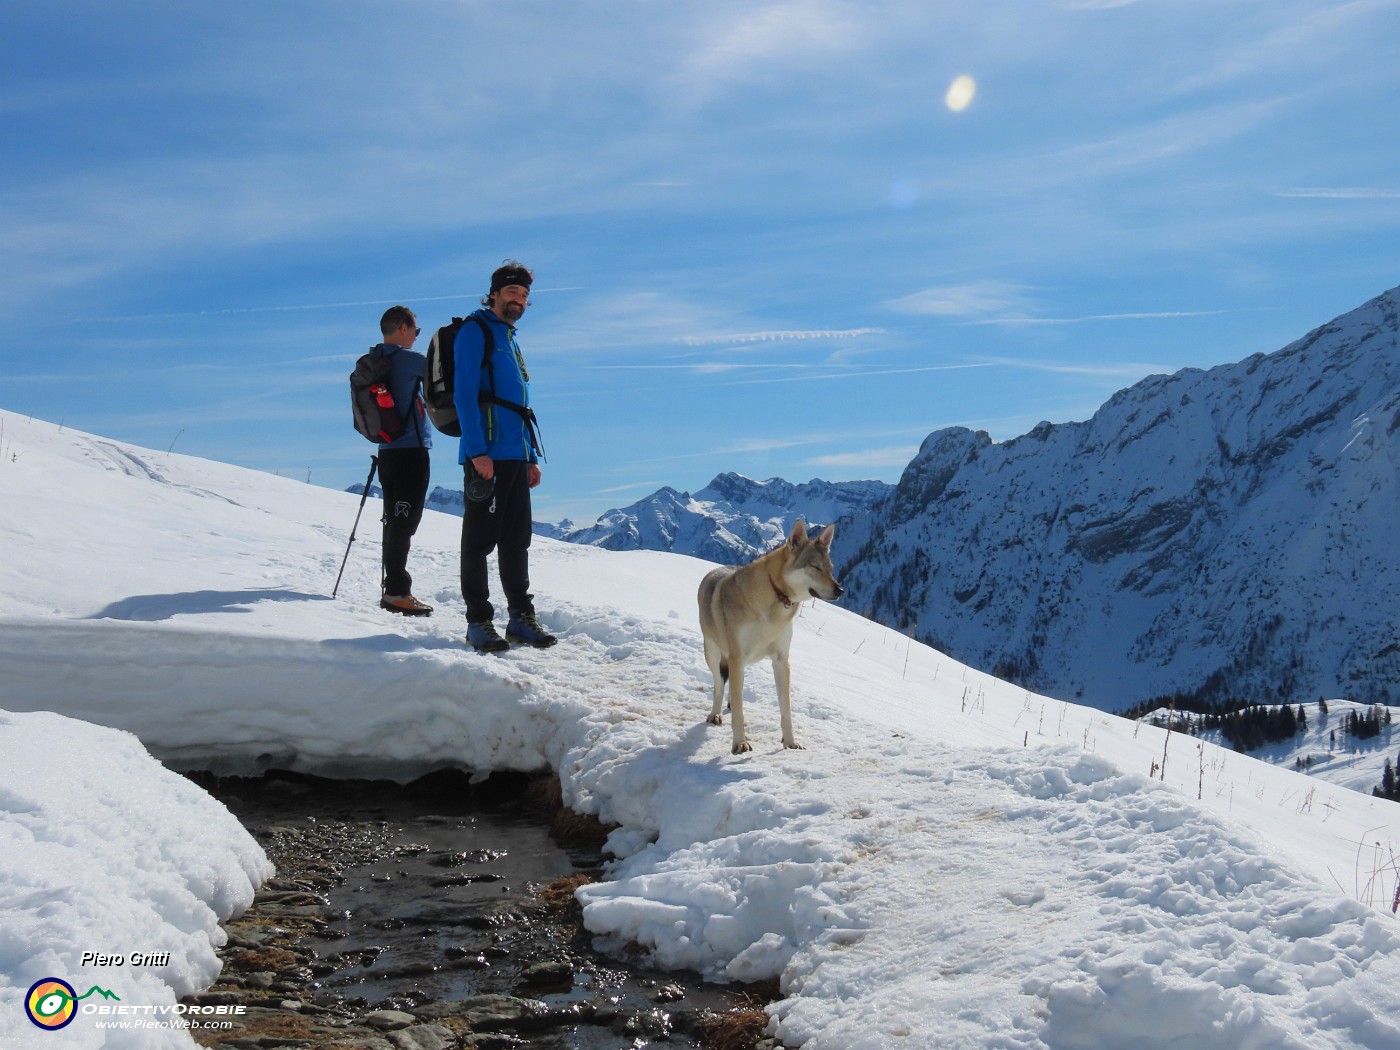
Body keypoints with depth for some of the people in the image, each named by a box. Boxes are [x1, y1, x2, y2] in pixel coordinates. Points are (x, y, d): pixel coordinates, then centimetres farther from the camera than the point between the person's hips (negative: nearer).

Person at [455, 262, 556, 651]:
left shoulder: (511, 341, 24)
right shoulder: (475, 331, -1)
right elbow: (464, 394, -11)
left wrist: (532, 457, 18)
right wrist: (477, 451, -20)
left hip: (516, 457, 8)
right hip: (486, 456, -8)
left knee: (517, 539, 11)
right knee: (480, 538, -4)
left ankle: (521, 616, 17)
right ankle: (478, 622, 1)